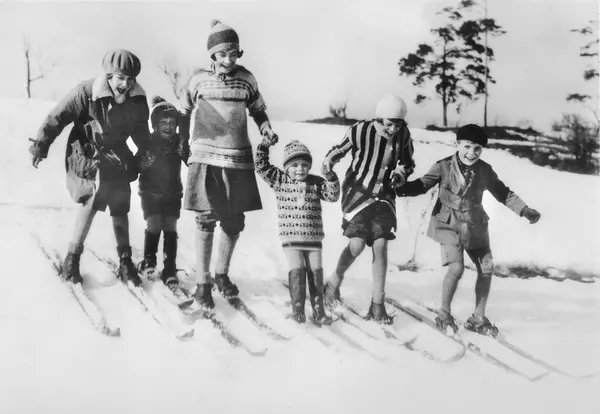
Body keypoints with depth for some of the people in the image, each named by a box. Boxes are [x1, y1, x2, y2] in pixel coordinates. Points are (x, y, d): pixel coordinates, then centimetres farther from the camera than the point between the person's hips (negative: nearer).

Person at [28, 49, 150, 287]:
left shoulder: (138, 100, -8)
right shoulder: (87, 93, -22)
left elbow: (140, 132, 11)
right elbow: (58, 117, -15)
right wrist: (41, 145, -14)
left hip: (118, 158, 5)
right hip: (88, 155, -4)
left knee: (120, 209, 7)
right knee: (92, 200, -19)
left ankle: (125, 262, 17)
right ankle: (72, 257, -5)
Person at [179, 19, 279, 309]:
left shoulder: (246, 78, 6)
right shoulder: (199, 79, 0)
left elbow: (258, 109, 20)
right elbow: (185, 113, 12)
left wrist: (266, 129, 2)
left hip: (239, 159, 3)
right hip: (206, 157, -3)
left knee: (234, 222, 9)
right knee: (206, 220, -6)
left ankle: (222, 274, 28)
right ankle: (202, 283, 4)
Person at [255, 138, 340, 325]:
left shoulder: (316, 183, 5)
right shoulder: (280, 181, 3)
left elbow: (333, 196, -1)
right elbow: (262, 167, 1)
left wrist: (331, 177, -15)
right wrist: (264, 146, -7)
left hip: (313, 238, 2)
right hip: (290, 238, -2)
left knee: (316, 273, 2)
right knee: (296, 272, -10)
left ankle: (318, 310, 10)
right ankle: (297, 309, 0)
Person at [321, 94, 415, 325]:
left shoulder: (403, 135, -7)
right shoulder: (360, 131, -17)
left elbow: (408, 163, 10)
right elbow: (340, 150, 0)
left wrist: (400, 173, -11)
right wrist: (328, 163, -19)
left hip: (383, 195, 3)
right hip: (357, 191, -3)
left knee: (380, 244, -8)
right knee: (357, 244, -17)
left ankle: (377, 305, 1)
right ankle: (335, 282, 13)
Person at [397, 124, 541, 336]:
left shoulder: (485, 170, 0)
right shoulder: (444, 167, -9)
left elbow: (503, 193, 11)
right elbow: (423, 184, -5)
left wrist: (524, 210, 7)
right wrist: (398, 189, -21)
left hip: (475, 225, 4)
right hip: (449, 224, -4)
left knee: (486, 268, 1)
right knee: (456, 267, -18)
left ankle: (478, 318, 18)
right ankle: (444, 314, 4)